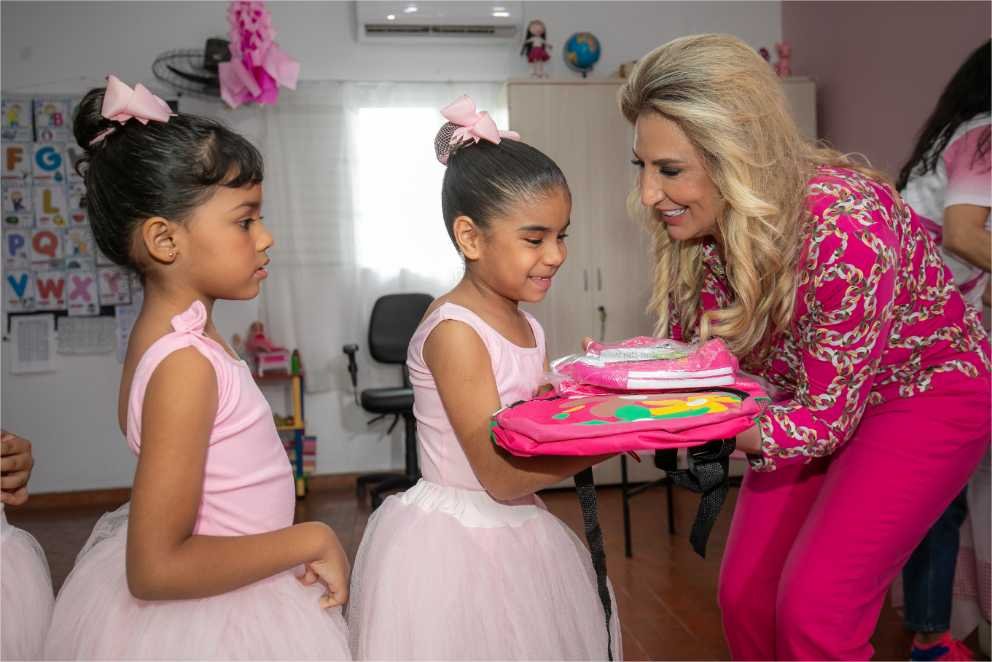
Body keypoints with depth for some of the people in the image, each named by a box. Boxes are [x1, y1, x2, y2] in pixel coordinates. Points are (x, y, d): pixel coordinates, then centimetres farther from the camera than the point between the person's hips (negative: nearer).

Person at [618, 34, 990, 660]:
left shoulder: (844, 225, -34)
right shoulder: (693, 225, -16)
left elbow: (826, 418, -27)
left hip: (926, 392, -5)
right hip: (812, 394, 6)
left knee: (813, 608, -15)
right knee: (745, 598, 3)